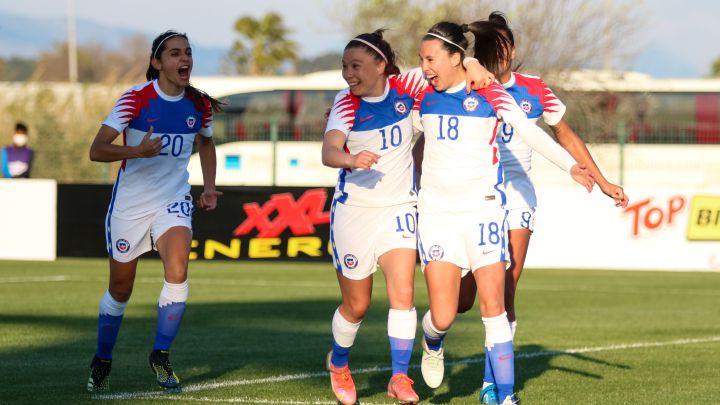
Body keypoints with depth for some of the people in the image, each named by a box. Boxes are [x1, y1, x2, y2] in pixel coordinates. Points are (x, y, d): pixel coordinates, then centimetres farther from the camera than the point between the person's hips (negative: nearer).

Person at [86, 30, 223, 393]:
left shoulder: (199, 105, -2)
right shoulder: (136, 99, -14)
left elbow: (206, 144, 21)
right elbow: (96, 150, -19)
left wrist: (209, 188, 9)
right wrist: (137, 151, -34)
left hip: (173, 202, 2)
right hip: (129, 204, -2)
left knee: (177, 273, -22)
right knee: (121, 289, 7)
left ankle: (161, 355, -5)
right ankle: (102, 362, 29)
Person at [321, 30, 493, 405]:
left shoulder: (405, 86, -8)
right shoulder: (347, 103, -14)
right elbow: (329, 152, -30)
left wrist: (473, 65, -17)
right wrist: (352, 159, -52)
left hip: (399, 208, 2)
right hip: (354, 210, -2)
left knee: (402, 295, -13)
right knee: (356, 305, 8)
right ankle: (338, 363, 35)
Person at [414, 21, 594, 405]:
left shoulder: (490, 94, -7)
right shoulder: (425, 96, 4)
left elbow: (531, 132, -17)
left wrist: (570, 165, -29)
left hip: (482, 209, -3)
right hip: (435, 211, 3)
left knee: (493, 306, -6)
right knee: (442, 317, -3)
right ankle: (432, 343, 33)